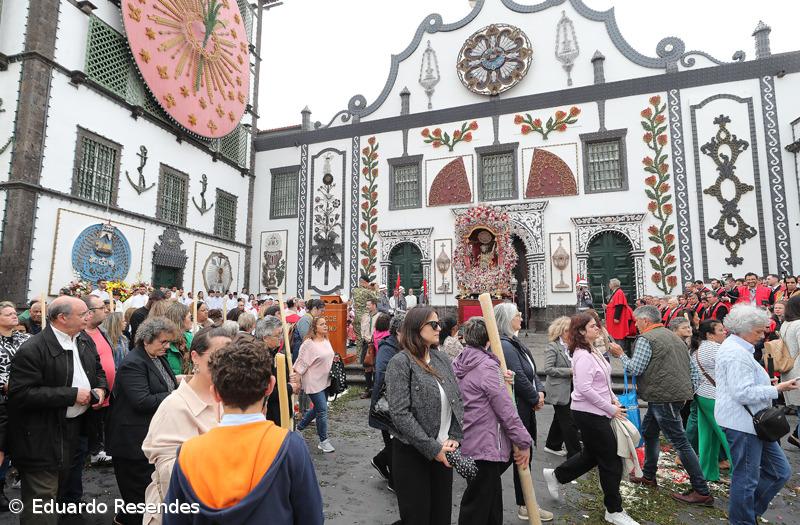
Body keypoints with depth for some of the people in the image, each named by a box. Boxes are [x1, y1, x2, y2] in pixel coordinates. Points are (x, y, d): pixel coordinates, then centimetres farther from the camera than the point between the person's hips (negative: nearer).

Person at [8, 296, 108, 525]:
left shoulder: (85, 341, 3)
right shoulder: (32, 350, -21)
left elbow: (98, 370, 16)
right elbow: (20, 394, -25)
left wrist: (101, 388, -5)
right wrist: (72, 394, -25)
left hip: (74, 428, 7)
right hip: (42, 437, -7)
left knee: (59, 488, 24)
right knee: (42, 498, 2)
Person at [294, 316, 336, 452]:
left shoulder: (326, 341, 6)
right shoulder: (309, 344, -17)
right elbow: (301, 363, -16)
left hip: (325, 381, 8)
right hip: (314, 382, -8)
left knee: (317, 408, 18)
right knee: (322, 410, -5)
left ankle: (299, 427, 40)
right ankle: (323, 441, 10)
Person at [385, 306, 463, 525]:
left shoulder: (442, 359, 6)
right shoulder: (400, 362, -13)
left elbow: (456, 401, 8)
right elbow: (400, 414, -19)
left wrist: (454, 438, -4)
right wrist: (432, 448, -18)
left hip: (442, 452, 6)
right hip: (412, 454, -6)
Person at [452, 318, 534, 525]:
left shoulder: (460, 363, 8)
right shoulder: (486, 366, -19)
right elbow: (505, 409, -18)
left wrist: (501, 380, -3)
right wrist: (523, 441, -8)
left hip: (469, 441, 9)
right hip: (485, 444, -9)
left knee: (492, 497, 23)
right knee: (478, 507, 4)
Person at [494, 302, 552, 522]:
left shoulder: (515, 342, 12)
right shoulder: (504, 346, -20)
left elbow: (532, 371, 13)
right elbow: (519, 378, -22)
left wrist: (540, 391, -3)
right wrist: (535, 398, -9)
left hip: (526, 407, 10)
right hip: (516, 408, -10)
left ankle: (525, 504, 31)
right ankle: (525, 504, 17)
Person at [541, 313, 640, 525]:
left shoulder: (592, 352, 8)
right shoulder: (582, 356, -21)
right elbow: (585, 389, -25)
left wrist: (613, 398, 7)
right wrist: (611, 409, -18)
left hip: (595, 412, 10)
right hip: (590, 414, -10)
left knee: (591, 454, 21)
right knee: (611, 461, 3)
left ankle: (555, 475, 34)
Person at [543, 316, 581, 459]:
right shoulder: (552, 347, -14)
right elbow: (548, 369, -19)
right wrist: (569, 371, -20)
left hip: (569, 389, 8)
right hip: (559, 391, -8)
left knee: (560, 419, 20)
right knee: (569, 423, -3)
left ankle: (552, 445, 36)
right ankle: (575, 454, 6)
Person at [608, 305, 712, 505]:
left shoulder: (645, 339, -11)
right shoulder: (673, 337, 17)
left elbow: (635, 369, -15)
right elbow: (693, 369, 16)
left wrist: (620, 355, -1)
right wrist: (689, 390, 20)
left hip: (663, 397, -10)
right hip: (677, 394, 10)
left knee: (679, 441, -3)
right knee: (648, 431, 20)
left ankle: (702, 492, 3)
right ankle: (648, 476, 31)